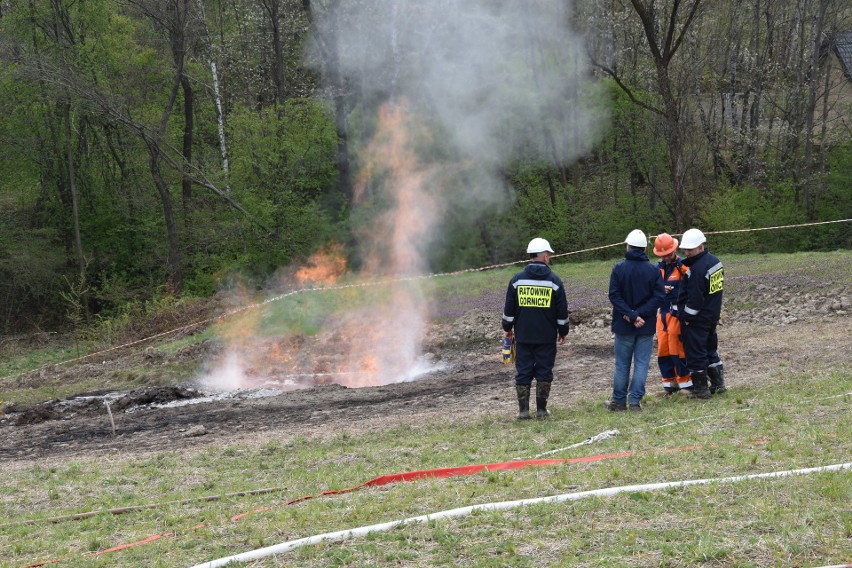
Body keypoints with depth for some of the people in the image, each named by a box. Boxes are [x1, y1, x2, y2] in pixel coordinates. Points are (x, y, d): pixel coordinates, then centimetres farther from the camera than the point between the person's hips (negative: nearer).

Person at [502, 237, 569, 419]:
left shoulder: (517, 279, -1)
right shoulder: (554, 281, -4)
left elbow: (509, 309, 4)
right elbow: (562, 310, 0)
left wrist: (507, 328, 16)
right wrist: (563, 331, 12)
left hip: (523, 336, 1)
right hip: (547, 337, -1)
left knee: (523, 372, 5)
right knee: (544, 372, 6)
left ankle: (523, 410, 4)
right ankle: (541, 409, 7)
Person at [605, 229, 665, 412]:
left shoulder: (619, 268, -7)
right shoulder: (654, 270, -3)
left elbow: (614, 296, -13)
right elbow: (659, 296, -9)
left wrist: (631, 315, -14)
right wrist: (639, 314, -13)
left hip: (623, 326, 0)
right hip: (647, 326, 0)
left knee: (622, 364, 10)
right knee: (642, 363, 5)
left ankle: (619, 401, 16)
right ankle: (635, 401, 1)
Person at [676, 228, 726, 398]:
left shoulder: (697, 268, -23)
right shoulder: (715, 261, 8)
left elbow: (695, 298, -24)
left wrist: (687, 317, -14)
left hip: (696, 320, -10)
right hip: (712, 316, 10)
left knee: (695, 353, 0)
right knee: (710, 349, 20)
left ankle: (700, 389, 5)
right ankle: (718, 383, 24)